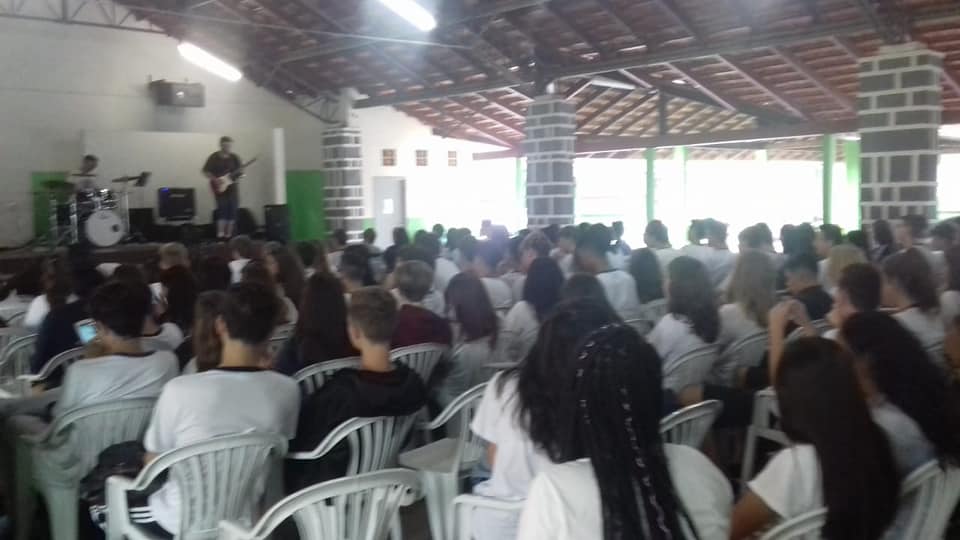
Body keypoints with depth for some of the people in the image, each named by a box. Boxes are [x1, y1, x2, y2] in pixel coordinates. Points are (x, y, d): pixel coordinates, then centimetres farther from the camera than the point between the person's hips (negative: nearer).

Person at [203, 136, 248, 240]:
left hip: (232, 186, 4)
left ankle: (228, 234, 9)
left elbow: (240, 171, 9)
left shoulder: (234, 157, 6)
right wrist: (215, 180, -15)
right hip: (219, 187, -4)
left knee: (233, 210, 0)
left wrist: (240, 175, -13)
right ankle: (220, 234, -11)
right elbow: (206, 171, -3)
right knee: (222, 208, -13)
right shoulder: (214, 157, -3)